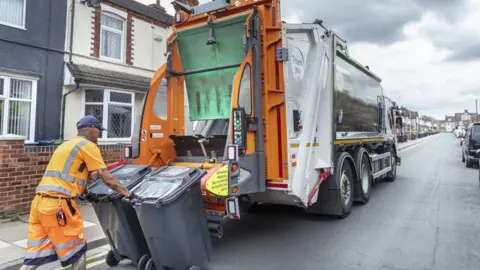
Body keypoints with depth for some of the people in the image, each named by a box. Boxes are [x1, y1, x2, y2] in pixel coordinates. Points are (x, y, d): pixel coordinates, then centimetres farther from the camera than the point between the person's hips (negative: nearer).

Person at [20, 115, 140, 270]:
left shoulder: (66, 145, 23)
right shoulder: (88, 146, -4)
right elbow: (108, 179, -6)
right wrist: (129, 195, 0)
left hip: (40, 202, 9)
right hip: (58, 204, -9)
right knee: (77, 253, 9)